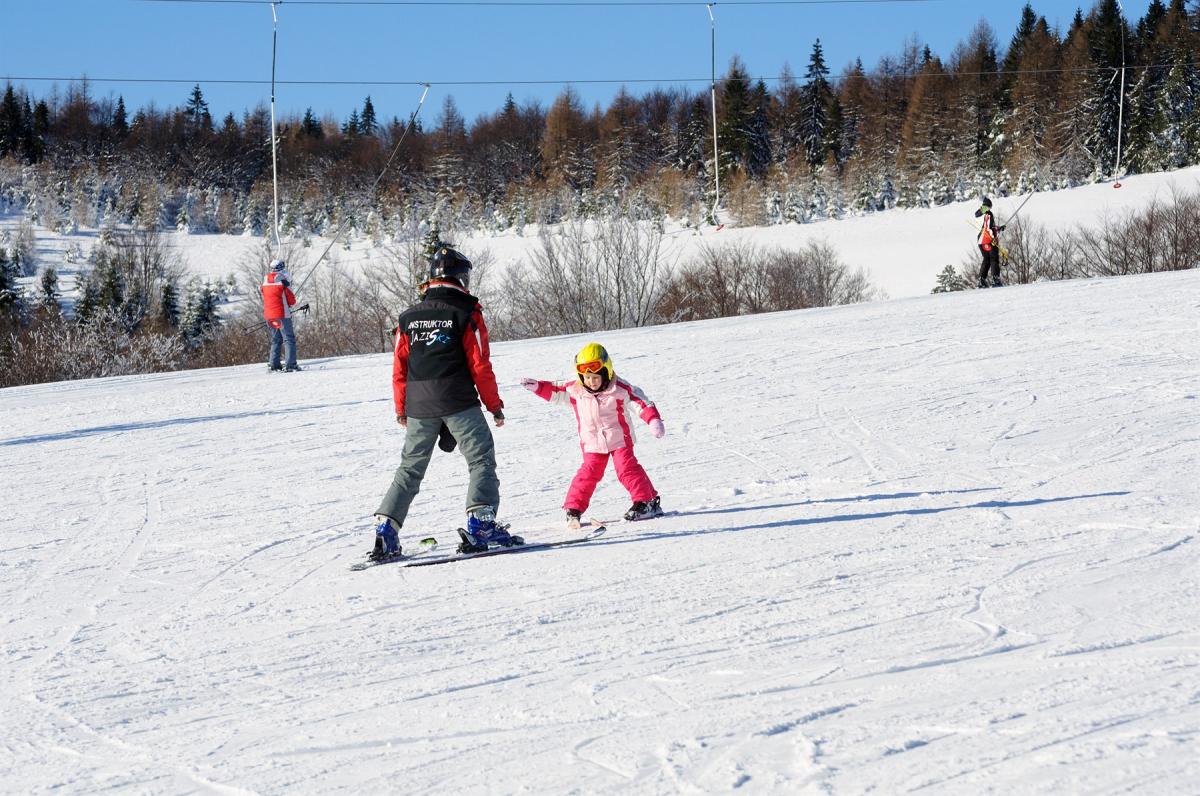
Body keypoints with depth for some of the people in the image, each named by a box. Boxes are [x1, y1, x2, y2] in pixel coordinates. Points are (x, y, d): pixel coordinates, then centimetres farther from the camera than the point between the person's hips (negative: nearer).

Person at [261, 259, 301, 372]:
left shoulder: (265, 281, 8)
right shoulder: (283, 281, -10)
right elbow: (292, 301, -5)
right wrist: (289, 304, 15)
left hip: (268, 315, 6)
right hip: (282, 314, -6)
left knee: (275, 339, 16)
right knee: (289, 339, -2)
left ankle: (273, 364, 9)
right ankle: (291, 364, -11)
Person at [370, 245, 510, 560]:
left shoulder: (409, 317, 10)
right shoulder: (467, 314, -3)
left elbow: (400, 368, 12)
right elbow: (480, 366, -5)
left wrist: (401, 409, 21)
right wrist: (494, 405, 4)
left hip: (418, 406, 5)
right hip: (459, 403, -5)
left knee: (410, 467, 13)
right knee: (482, 460, 1)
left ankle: (386, 531, 6)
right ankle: (480, 525, -14)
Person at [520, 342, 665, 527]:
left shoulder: (620, 389, -15)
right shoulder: (575, 390, -5)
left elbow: (641, 403, -15)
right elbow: (554, 392, 8)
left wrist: (654, 421, -28)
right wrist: (537, 387, -5)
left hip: (619, 438, -2)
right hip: (592, 443, 2)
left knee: (627, 468, -10)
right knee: (588, 473, -2)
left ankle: (647, 501, -3)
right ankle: (573, 509, 4)